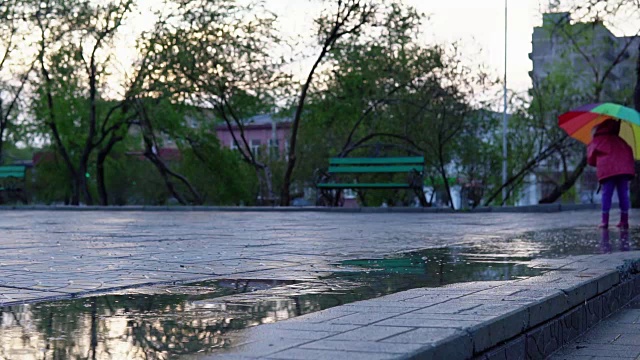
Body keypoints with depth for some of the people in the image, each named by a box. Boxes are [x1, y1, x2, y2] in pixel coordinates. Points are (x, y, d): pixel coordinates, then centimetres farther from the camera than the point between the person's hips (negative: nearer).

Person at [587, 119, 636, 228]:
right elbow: (630, 152, 21)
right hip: (624, 168, 3)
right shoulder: (618, 140, 26)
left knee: (606, 194, 0)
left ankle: (605, 221, -6)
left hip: (607, 170, -2)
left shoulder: (595, 142, 16)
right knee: (623, 193, 5)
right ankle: (624, 220, 3)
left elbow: (591, 160, 16)